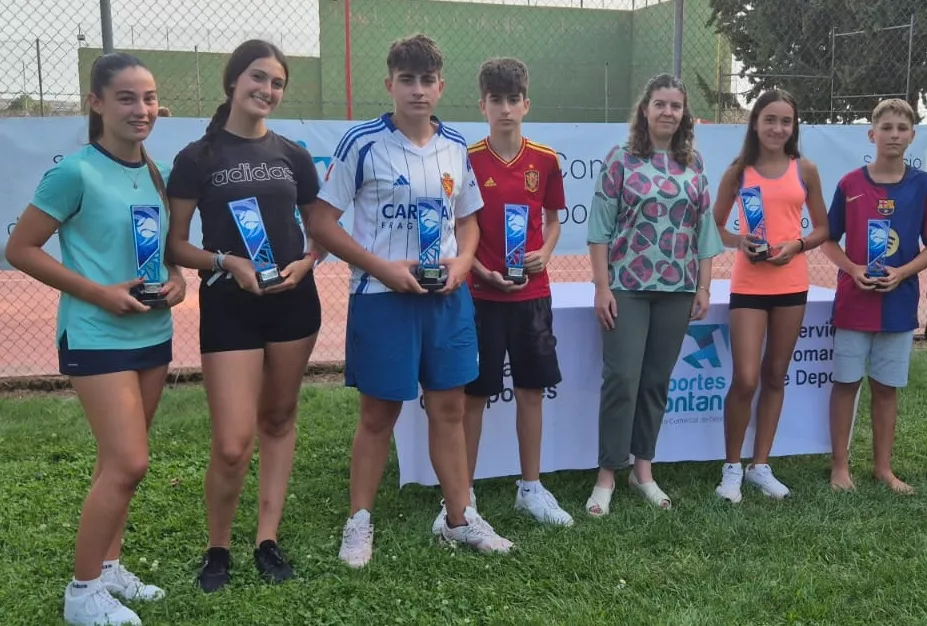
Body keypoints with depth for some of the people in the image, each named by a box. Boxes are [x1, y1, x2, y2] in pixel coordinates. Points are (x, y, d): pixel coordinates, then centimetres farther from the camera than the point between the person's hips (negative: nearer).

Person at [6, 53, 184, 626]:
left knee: (120, 461, 14)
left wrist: (176, 278, -2)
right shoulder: (76, 172, -14)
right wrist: (97, 292, -18)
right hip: (97, 336, -7)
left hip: (153, 334, 7)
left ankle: (108, 567, 28)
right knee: (128, 463, -11)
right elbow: (20, 249, -11)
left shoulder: (157, 173, 7)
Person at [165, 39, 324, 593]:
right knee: (233, 445, -9)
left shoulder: (293, 155, 7)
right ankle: (218, 548, 16)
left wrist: (305, 263, -6)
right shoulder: (198, 157, -2)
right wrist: (226, 262, -18)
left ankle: (268, 539, 25)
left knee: (279, 420, 12)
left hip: (293, 302, 4)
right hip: (228, 305, -3)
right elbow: (176, 245, -2)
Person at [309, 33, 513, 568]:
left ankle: (461, 518, 24)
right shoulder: (363, 143, -8)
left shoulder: (456, 147, 6)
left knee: (449, 407, 11)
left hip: (448, 297, 4)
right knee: (379, 413, 5)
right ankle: (359, 523, 22)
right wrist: (384, 267, -16)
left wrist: (462, 261, -4)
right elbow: (322, 223, -8)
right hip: (383, 298, -4)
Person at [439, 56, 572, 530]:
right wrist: (481, 271, -14)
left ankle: (531, 488, 24)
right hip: (481, 294, -3)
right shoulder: (468, 161, -6)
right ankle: (463, 494, 15)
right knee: (473, 394, 3)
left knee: (531, 389, 10)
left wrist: (544, 253, -6)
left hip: (532, 293, 3)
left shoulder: (545, 161, 2)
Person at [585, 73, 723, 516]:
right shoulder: (620, 159, -1)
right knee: (621, 378, -5)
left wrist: (704, 287, 5)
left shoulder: (694, 164, 9)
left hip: (677, 288, 4)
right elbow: (601, 227, -4)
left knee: (657, 381, 9)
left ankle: (643, 468, 21)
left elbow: (704, 229, 11)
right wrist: (602, 286, -10)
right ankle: (607, 474, 6)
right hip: (627, 287, -3)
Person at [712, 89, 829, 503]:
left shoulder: (805, 170, 4)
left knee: (775, 377, 10)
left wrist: (797, 245, -10)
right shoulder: (738, 172, 1)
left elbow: (822, 229, 9)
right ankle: (731, 467, 9)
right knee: (745, 379, -8)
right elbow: (715, 226, 7)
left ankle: (760, 465, 22)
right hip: (749, 285, -2)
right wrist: (738, 242, -13)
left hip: (791, 284, 3)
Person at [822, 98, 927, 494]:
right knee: (846, 383, 5)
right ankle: (840, 464, 16)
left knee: (886, 387, 10)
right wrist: (853, 269, -13)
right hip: (853, 302, -1)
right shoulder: (849, 184, -3)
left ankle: (883, 467, 22)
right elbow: (829, 241, 3)